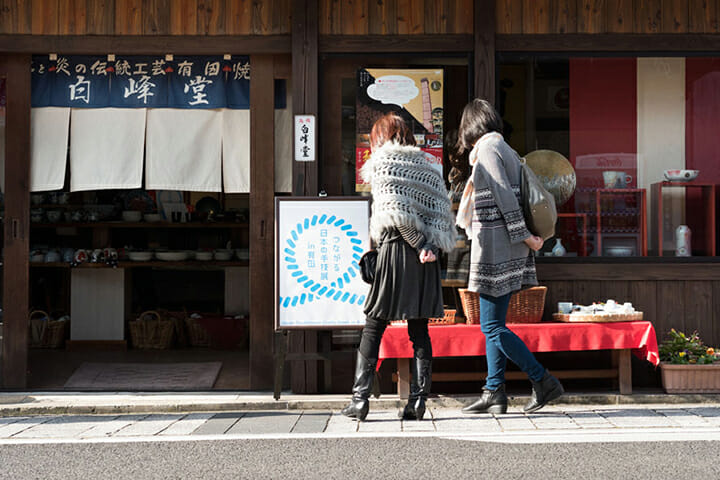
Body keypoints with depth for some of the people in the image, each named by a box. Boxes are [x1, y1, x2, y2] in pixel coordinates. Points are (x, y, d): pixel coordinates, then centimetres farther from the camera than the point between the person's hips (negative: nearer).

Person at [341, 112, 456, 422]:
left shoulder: (383, 161, -1)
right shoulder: (426, 164, 14)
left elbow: (396, 211, -13)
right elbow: (442, 211, 6)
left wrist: (418, 244, -8)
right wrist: (429, 246, 1)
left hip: (395, 251, -4)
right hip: (426, 259, 5)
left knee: (373, 327, 2)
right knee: (419, 330, 7)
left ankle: (360, 398, 2)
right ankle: (418, 400, 4)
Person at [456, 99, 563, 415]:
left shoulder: (487, 150, -10)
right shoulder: (505, 150, 17)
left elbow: (505, 196, -17)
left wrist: (522, 235, -14)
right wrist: (527, 235, 12)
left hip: (495, 249, -10)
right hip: (505, 251, 10)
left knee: (492, 327, -6)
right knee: (493, 324, 11)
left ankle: (544, 382, -2)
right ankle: (494, 393, 13)